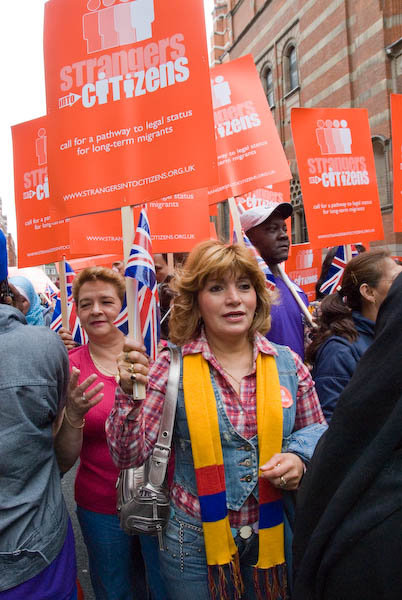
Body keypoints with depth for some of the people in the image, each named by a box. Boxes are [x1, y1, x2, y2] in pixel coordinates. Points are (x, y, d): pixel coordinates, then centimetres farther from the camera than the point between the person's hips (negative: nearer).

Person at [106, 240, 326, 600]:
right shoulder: (172, 368, -12)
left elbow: (316, 431, 7)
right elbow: (129, 455, -13)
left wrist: (299, 458, -13)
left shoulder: (287, 364, -5)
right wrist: (130, 393, -29)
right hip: (195, 541, -2)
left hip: (276, 538, 3)